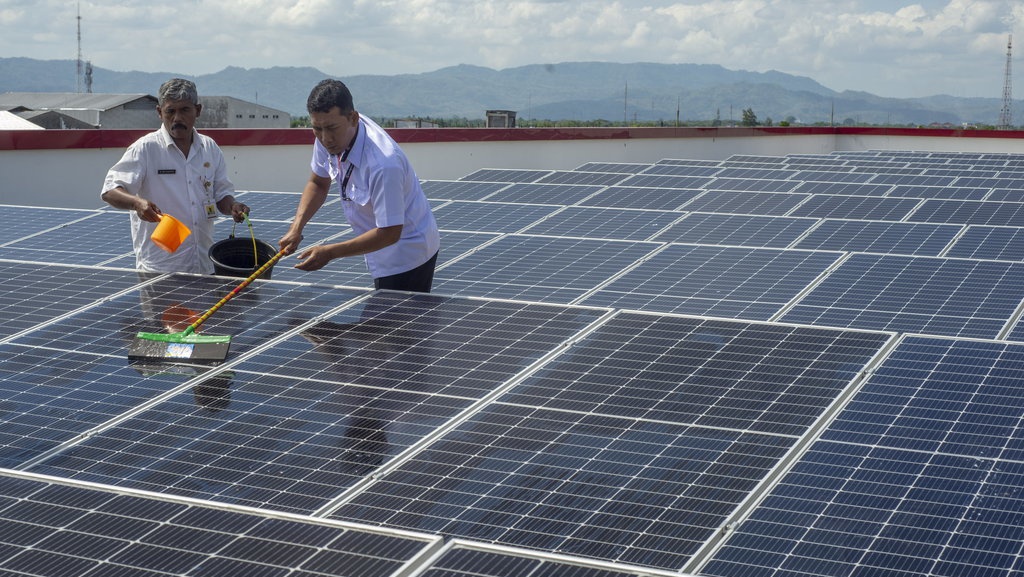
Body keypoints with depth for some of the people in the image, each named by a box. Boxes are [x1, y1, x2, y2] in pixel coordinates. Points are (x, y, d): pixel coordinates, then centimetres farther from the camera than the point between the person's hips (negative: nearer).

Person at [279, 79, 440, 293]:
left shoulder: (383, 164, -35)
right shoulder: (328, 138, -10)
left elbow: (389, 233, -31)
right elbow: (318, 183, 9)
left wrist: (329, 252, -31)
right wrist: (296, 228, -7)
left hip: (407, 257, -8)